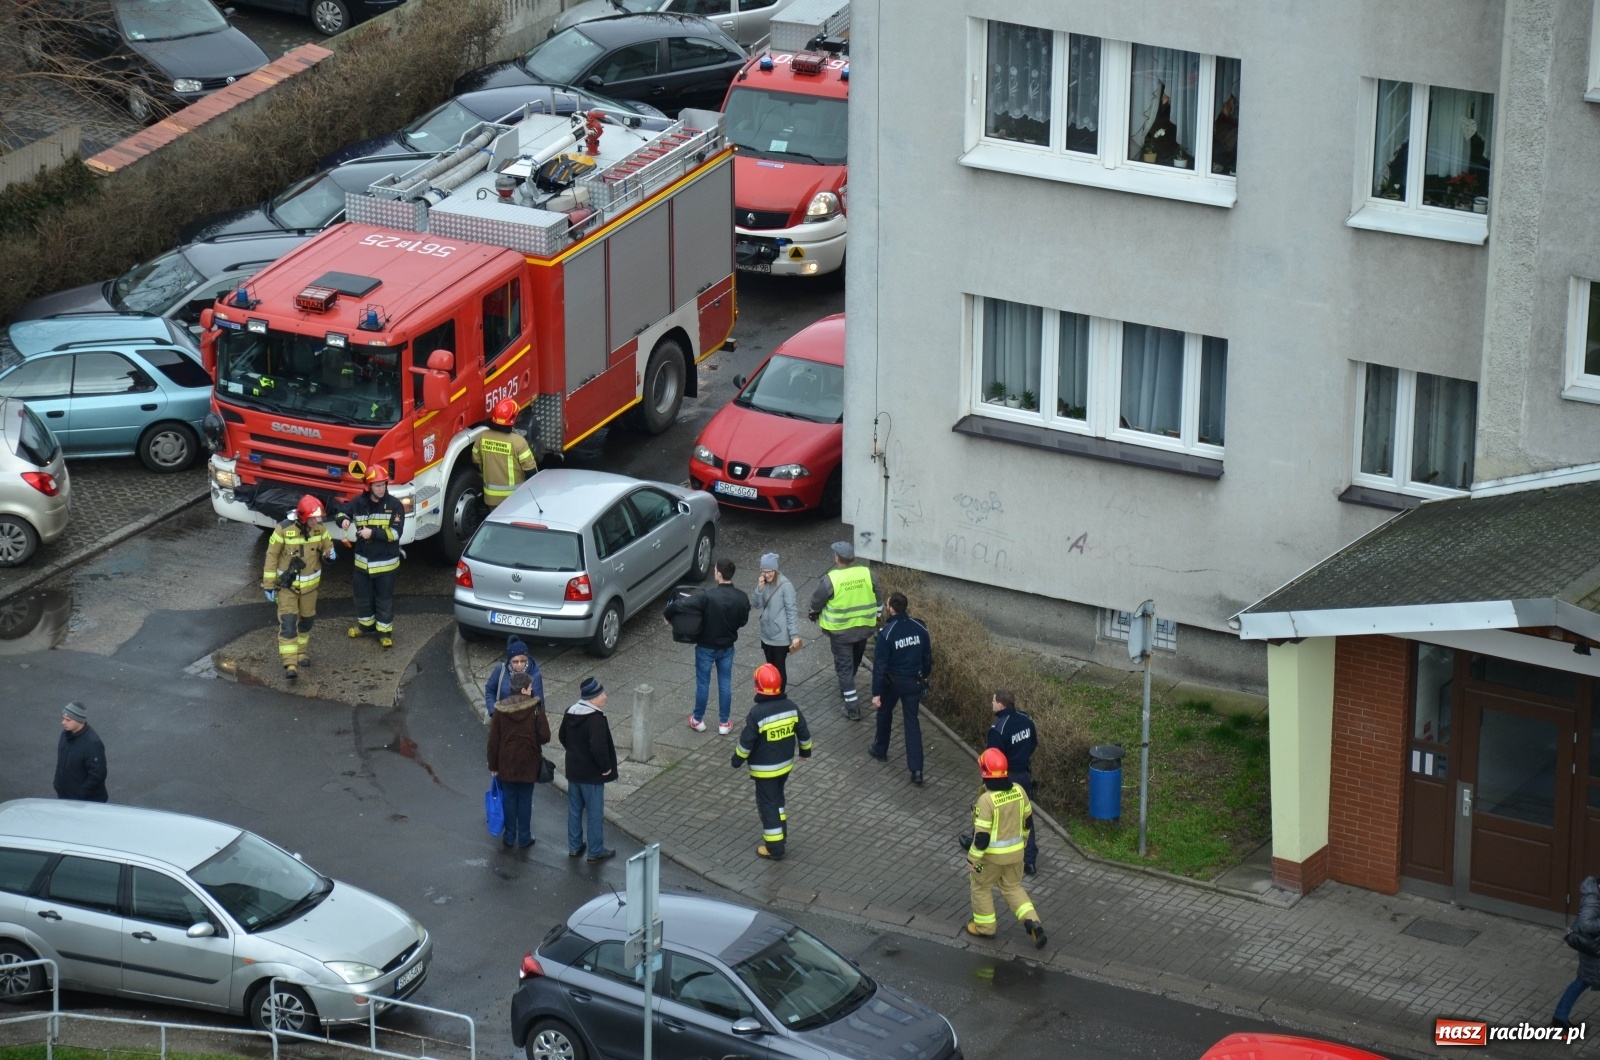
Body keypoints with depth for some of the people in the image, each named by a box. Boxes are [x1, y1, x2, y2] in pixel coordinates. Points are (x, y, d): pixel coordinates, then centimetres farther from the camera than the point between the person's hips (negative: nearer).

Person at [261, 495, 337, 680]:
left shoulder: (319, 529, -9)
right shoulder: (284, 529, -22)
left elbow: (328, 545, 9)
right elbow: (271, 557, -14)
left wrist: (330, 553, -18)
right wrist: (268, 585, -12)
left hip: (310, 584, 5)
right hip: (287, 584, -5)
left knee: (306, 621, 17)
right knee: (288, 623, -13)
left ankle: (299, 653, 39)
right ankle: (290, 664, -17)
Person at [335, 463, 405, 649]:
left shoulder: (394, 505, -15)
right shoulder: (359, 502, -7)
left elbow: (396, 532, -20)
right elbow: (342, 513, 4)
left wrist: (373, 533, -28)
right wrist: (343, 520, -21)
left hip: (386, 562, -4)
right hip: (363, 561, 4)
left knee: (384, 598, 8)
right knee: (362, 594, 19)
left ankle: (385, 631, 21)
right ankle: (366, 623, 40)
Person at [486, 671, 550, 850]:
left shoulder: (501, 709, -7)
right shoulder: (535, 708, -13)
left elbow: (493, 740, -4)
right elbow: (545, 737, -13)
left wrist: (493, 765, 5)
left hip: (506, 763, 2)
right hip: (528, 762, -2)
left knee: (509, 799, 13)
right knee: (525, 800, 9)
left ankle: (509, 836, 19)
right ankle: (524, 838, 14)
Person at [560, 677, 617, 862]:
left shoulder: (570, 713, 0)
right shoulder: (596, 719, -26)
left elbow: (563, 738, 13)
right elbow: (598, 748, -32)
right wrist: (606, 767, -18)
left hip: (573, 771, 8)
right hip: (592, 774, -8)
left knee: (574, 810, 19)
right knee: (595, 813, 7)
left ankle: (574, 846, 31)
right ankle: (596, 851, 17)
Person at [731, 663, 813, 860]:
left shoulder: (757, 714, -25)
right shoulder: (791, 707, -9)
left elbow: (746, 742, -18)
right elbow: (803, 732, 2)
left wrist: (737, 760, -2)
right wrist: (806, 750, 21)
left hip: (764, 769, -6)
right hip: (786, 764, 6)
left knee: (767, 805, 5)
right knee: (777, 798, 26)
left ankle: (774, 847, 10)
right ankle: (780, 834, 39)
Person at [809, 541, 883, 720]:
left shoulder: (830, 579, -20)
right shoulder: (868, 574, -9)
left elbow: (817, 601, -7)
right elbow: (879, 598, 5)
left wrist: (814, 614, 15)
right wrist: (876, 617, 21)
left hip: (840, 631, -5)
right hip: (864, 628, 5)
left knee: (844, 666, 4)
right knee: (854, 662, 25)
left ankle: (853, 707, 0)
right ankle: (846, 690, 47)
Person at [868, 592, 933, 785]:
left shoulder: (886, 633, -22)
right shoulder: (920, 628, -7)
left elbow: (879, 665, -18)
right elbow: (928, 658, 4)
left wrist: (876, 692, -12)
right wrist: (924, 677, 21)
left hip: (893, 682, -3)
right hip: (915, 682, 3)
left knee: (884, 714, 25)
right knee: (912, 722, 7)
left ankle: (880, 750, 46)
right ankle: (916, 769, 0)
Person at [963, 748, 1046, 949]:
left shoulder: (986, 800, -27)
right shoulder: (1018, 791, -8)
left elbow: (981, 836, -23)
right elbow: (1027, 821, 6)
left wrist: (972, 859, -11)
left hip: (992, 855, -6)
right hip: (1016, 852, 6)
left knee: (981, 886, 19)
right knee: (1012, 887, 22)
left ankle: (984, 926, 31)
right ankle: (1033, 922, 8)